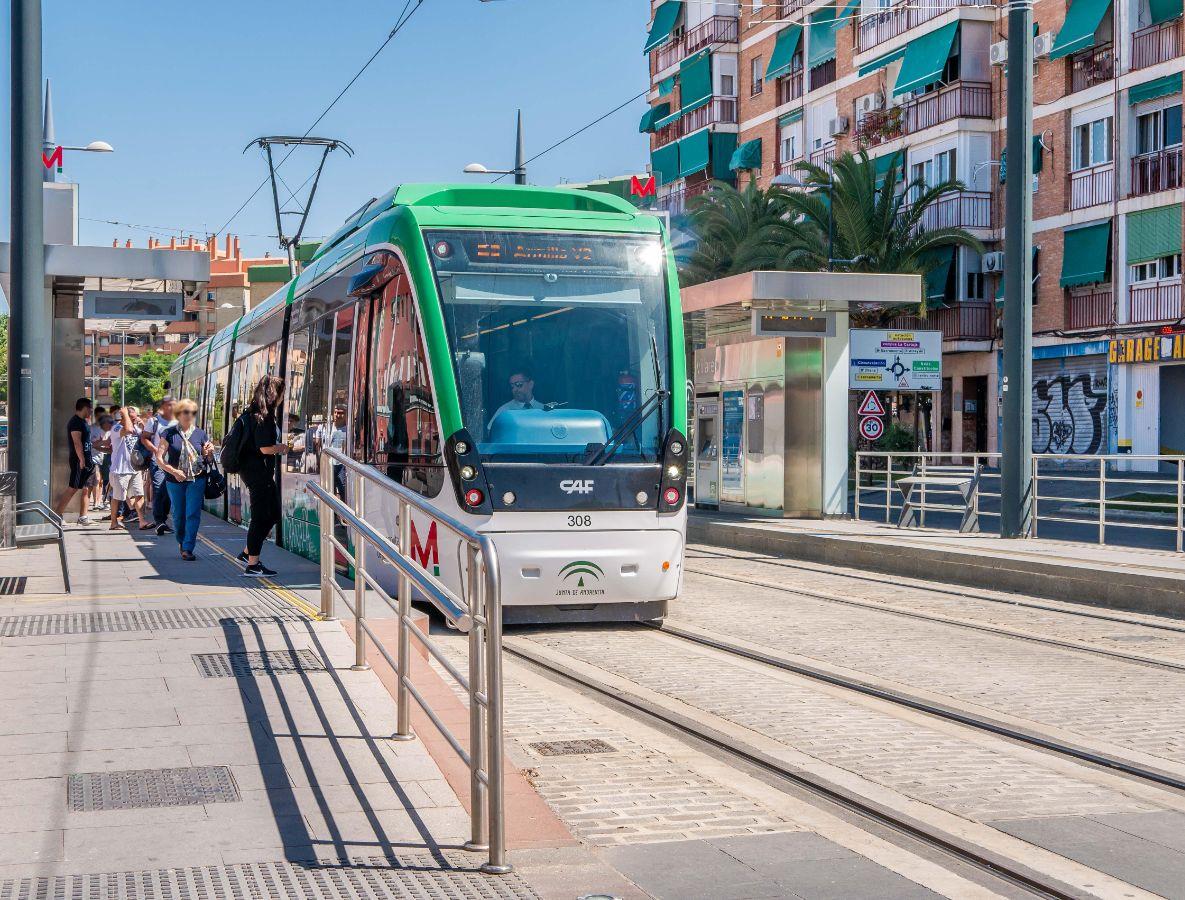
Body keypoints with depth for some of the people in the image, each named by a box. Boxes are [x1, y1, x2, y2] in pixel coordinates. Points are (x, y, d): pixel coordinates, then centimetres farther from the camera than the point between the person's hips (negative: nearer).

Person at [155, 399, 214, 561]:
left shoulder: (200, 434, 7)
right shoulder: (169, 434, 1)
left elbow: (208, 459, 15)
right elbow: (159, 458, -3)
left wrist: (210, 453, -9)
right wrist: (174, 471, -16)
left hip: (196, 480, 0)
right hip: (175, 480, 0)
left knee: (193, 514, -7)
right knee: (178, 515, 11)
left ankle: (188, 549, -6)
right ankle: (182, 543, 31)